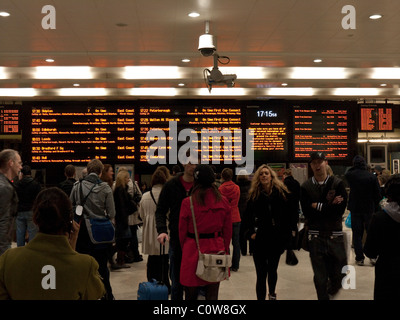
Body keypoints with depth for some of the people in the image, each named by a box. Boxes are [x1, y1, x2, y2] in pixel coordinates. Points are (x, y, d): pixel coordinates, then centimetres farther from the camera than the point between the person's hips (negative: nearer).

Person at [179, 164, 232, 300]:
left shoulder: (187, 202, -10)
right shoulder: (223, 201, -2)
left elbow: (182, 231, -1)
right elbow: (228, 231, 5)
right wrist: (225, 251, 18)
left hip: (193, 249, -2)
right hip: (216, 250, 3)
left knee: (191, 294, 10)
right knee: (212, 294, 11)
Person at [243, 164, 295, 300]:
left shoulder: (282, 193, -4)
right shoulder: (254, 195, -2)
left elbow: (289, 215, -1)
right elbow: (248, 216, 5)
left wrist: (286, 234, -5)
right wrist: (251, 232, -6)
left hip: (277, 239, 1)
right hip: (260, 238, -1)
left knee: (272, 270, 20)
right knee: (261, 274, -3)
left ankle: (272, 293, 45)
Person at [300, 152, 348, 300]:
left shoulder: (338, 183, 1)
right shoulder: (306, 187, 2)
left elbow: (341, 209, -10)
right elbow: (307, 213, -9)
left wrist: (319, 206, -9)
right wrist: (330, 206, -10)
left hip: (335, 234, 0)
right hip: (315, 236, 0)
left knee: (340, 272, 7)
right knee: (320, 277, 3)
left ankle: (333, 288, 40)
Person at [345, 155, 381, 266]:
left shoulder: (350, 175, -10)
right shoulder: (372, 177, -8)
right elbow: (378, 195, -4)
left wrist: (354, 167, 9)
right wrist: (377, 209, 7)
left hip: (355, 209, 0)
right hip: (369, 209, 0)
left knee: (357, 234, 7)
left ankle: (359, 258, 8)